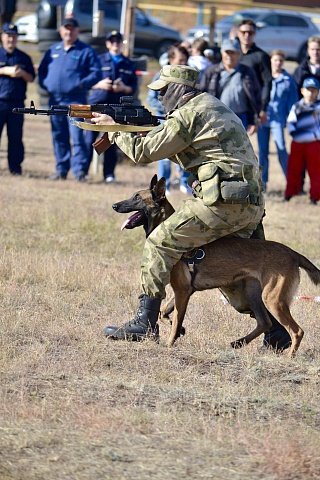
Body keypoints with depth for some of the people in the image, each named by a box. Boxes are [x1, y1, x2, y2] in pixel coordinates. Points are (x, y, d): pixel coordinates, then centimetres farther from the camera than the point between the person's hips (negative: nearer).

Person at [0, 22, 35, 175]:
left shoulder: (24, 57, 14)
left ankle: (15, 168, 8)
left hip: (17, 103, 2)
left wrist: (22, 73, -7)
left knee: (16, 137, 3)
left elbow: (31, 78, 13)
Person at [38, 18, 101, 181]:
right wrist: (45, 83, 4)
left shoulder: (86, 51, 2)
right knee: (59, 137, 9)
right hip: (55, 100, 5)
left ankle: (79, 171, -13)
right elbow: (42, 70, 22)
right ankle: (61, 170, 16)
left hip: (75, 101, -5)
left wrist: (82, 84, -16)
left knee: (77, 136, -12)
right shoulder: (53, 50, 17)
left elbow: (96, 73, -3)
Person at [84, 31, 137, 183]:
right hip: (97, 103, -1)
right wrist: (99, 85, -13)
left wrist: (124, 88, -11)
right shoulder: (99, 60, 9)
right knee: (89, 139, -5)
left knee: (112, 142, 3)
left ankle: (109, 173, 10)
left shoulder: (129, 65, 13)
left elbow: (133, 88, 10)